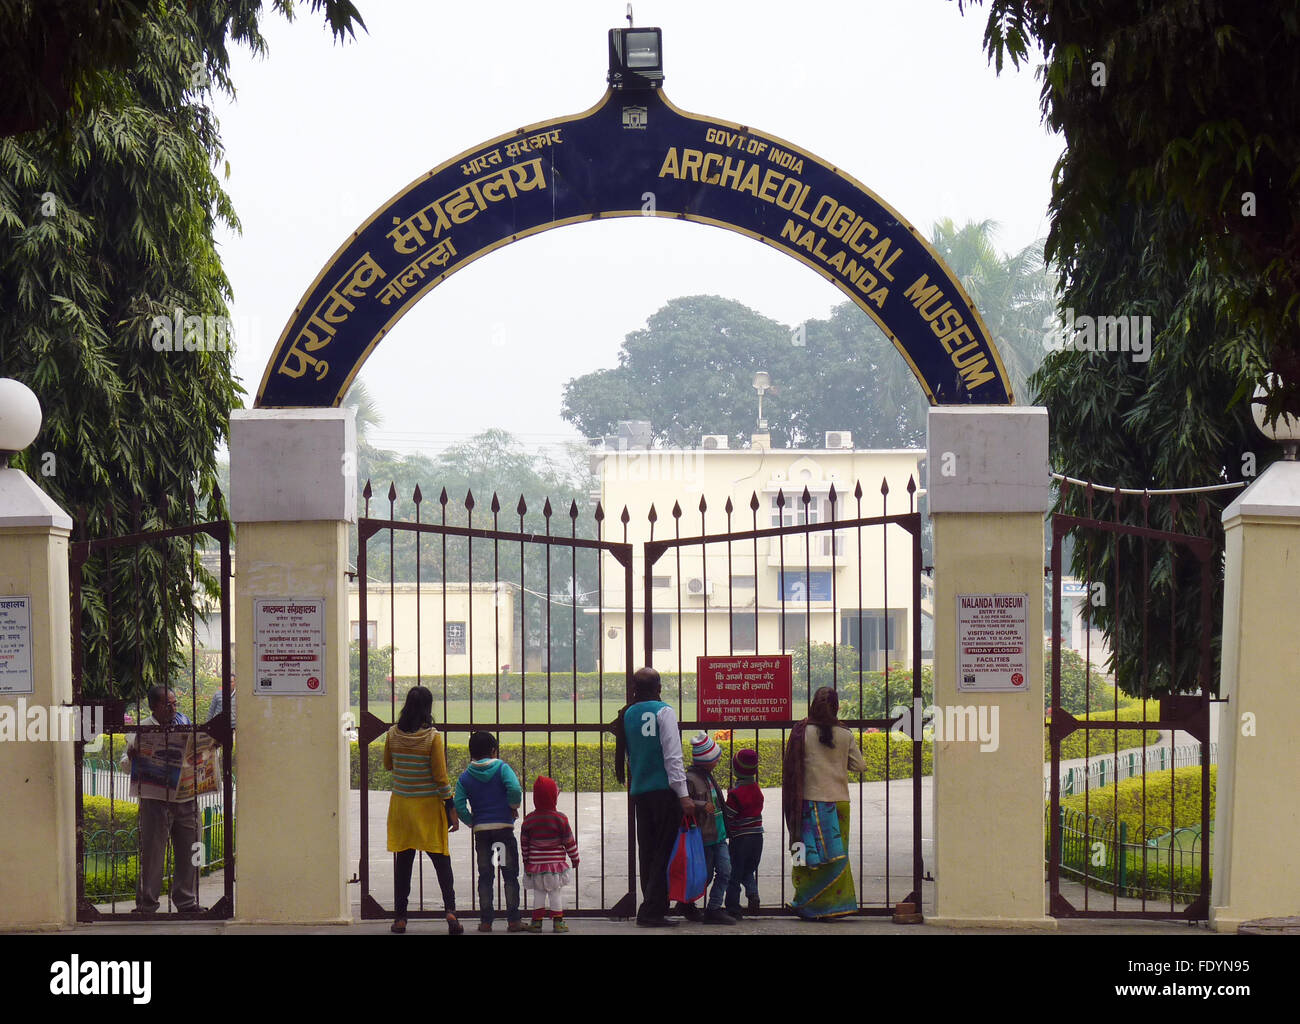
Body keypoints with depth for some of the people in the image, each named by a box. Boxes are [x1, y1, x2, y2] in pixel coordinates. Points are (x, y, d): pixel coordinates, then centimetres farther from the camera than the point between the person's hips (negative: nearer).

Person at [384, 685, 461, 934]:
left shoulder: (393, 735, -2)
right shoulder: (432, 737, -12)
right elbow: (440, 776, -11)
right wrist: (451, 808, -5)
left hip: (401, 804, 3)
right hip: (428, 805, -3)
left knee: (403, 862, 9)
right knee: (441, 861, 3)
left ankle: (400, 918, 8)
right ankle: (450, 909, -12)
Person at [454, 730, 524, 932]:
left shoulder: (465, 777, 4)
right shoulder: (501, 768, -3)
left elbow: (459, 806, -6)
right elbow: (514, 789, -20)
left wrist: (471, 823, 7)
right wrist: (514, 808, -2)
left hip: (481, 830, 2)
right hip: (504, 827, -2)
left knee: (485, 876, 9)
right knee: (510, 875, 4)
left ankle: (486, 921, 6)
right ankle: (513, 920, 0)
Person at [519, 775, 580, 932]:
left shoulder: (529, 820, 0)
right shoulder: (560, 819, -9)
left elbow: (524, 843, 7)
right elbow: (569, 841, -3)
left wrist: (526, 861, 18)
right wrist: (574, 858, 10)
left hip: (535, 865, 2)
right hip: (555, 864, -2)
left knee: (538, 894, 9)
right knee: (556, 893, 2)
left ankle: (537, 921, 7)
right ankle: (557, 922, 1)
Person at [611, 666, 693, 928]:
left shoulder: (627, 715, 10)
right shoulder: (663, 712, -7)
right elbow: (672, 756, -11)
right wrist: (683, 795, -11)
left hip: (639, 792, 6)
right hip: (664, 789, -6)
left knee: (648, 852, 11)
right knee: (664, 852, -3)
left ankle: (652, 908, 12)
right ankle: (653, 911, -9)